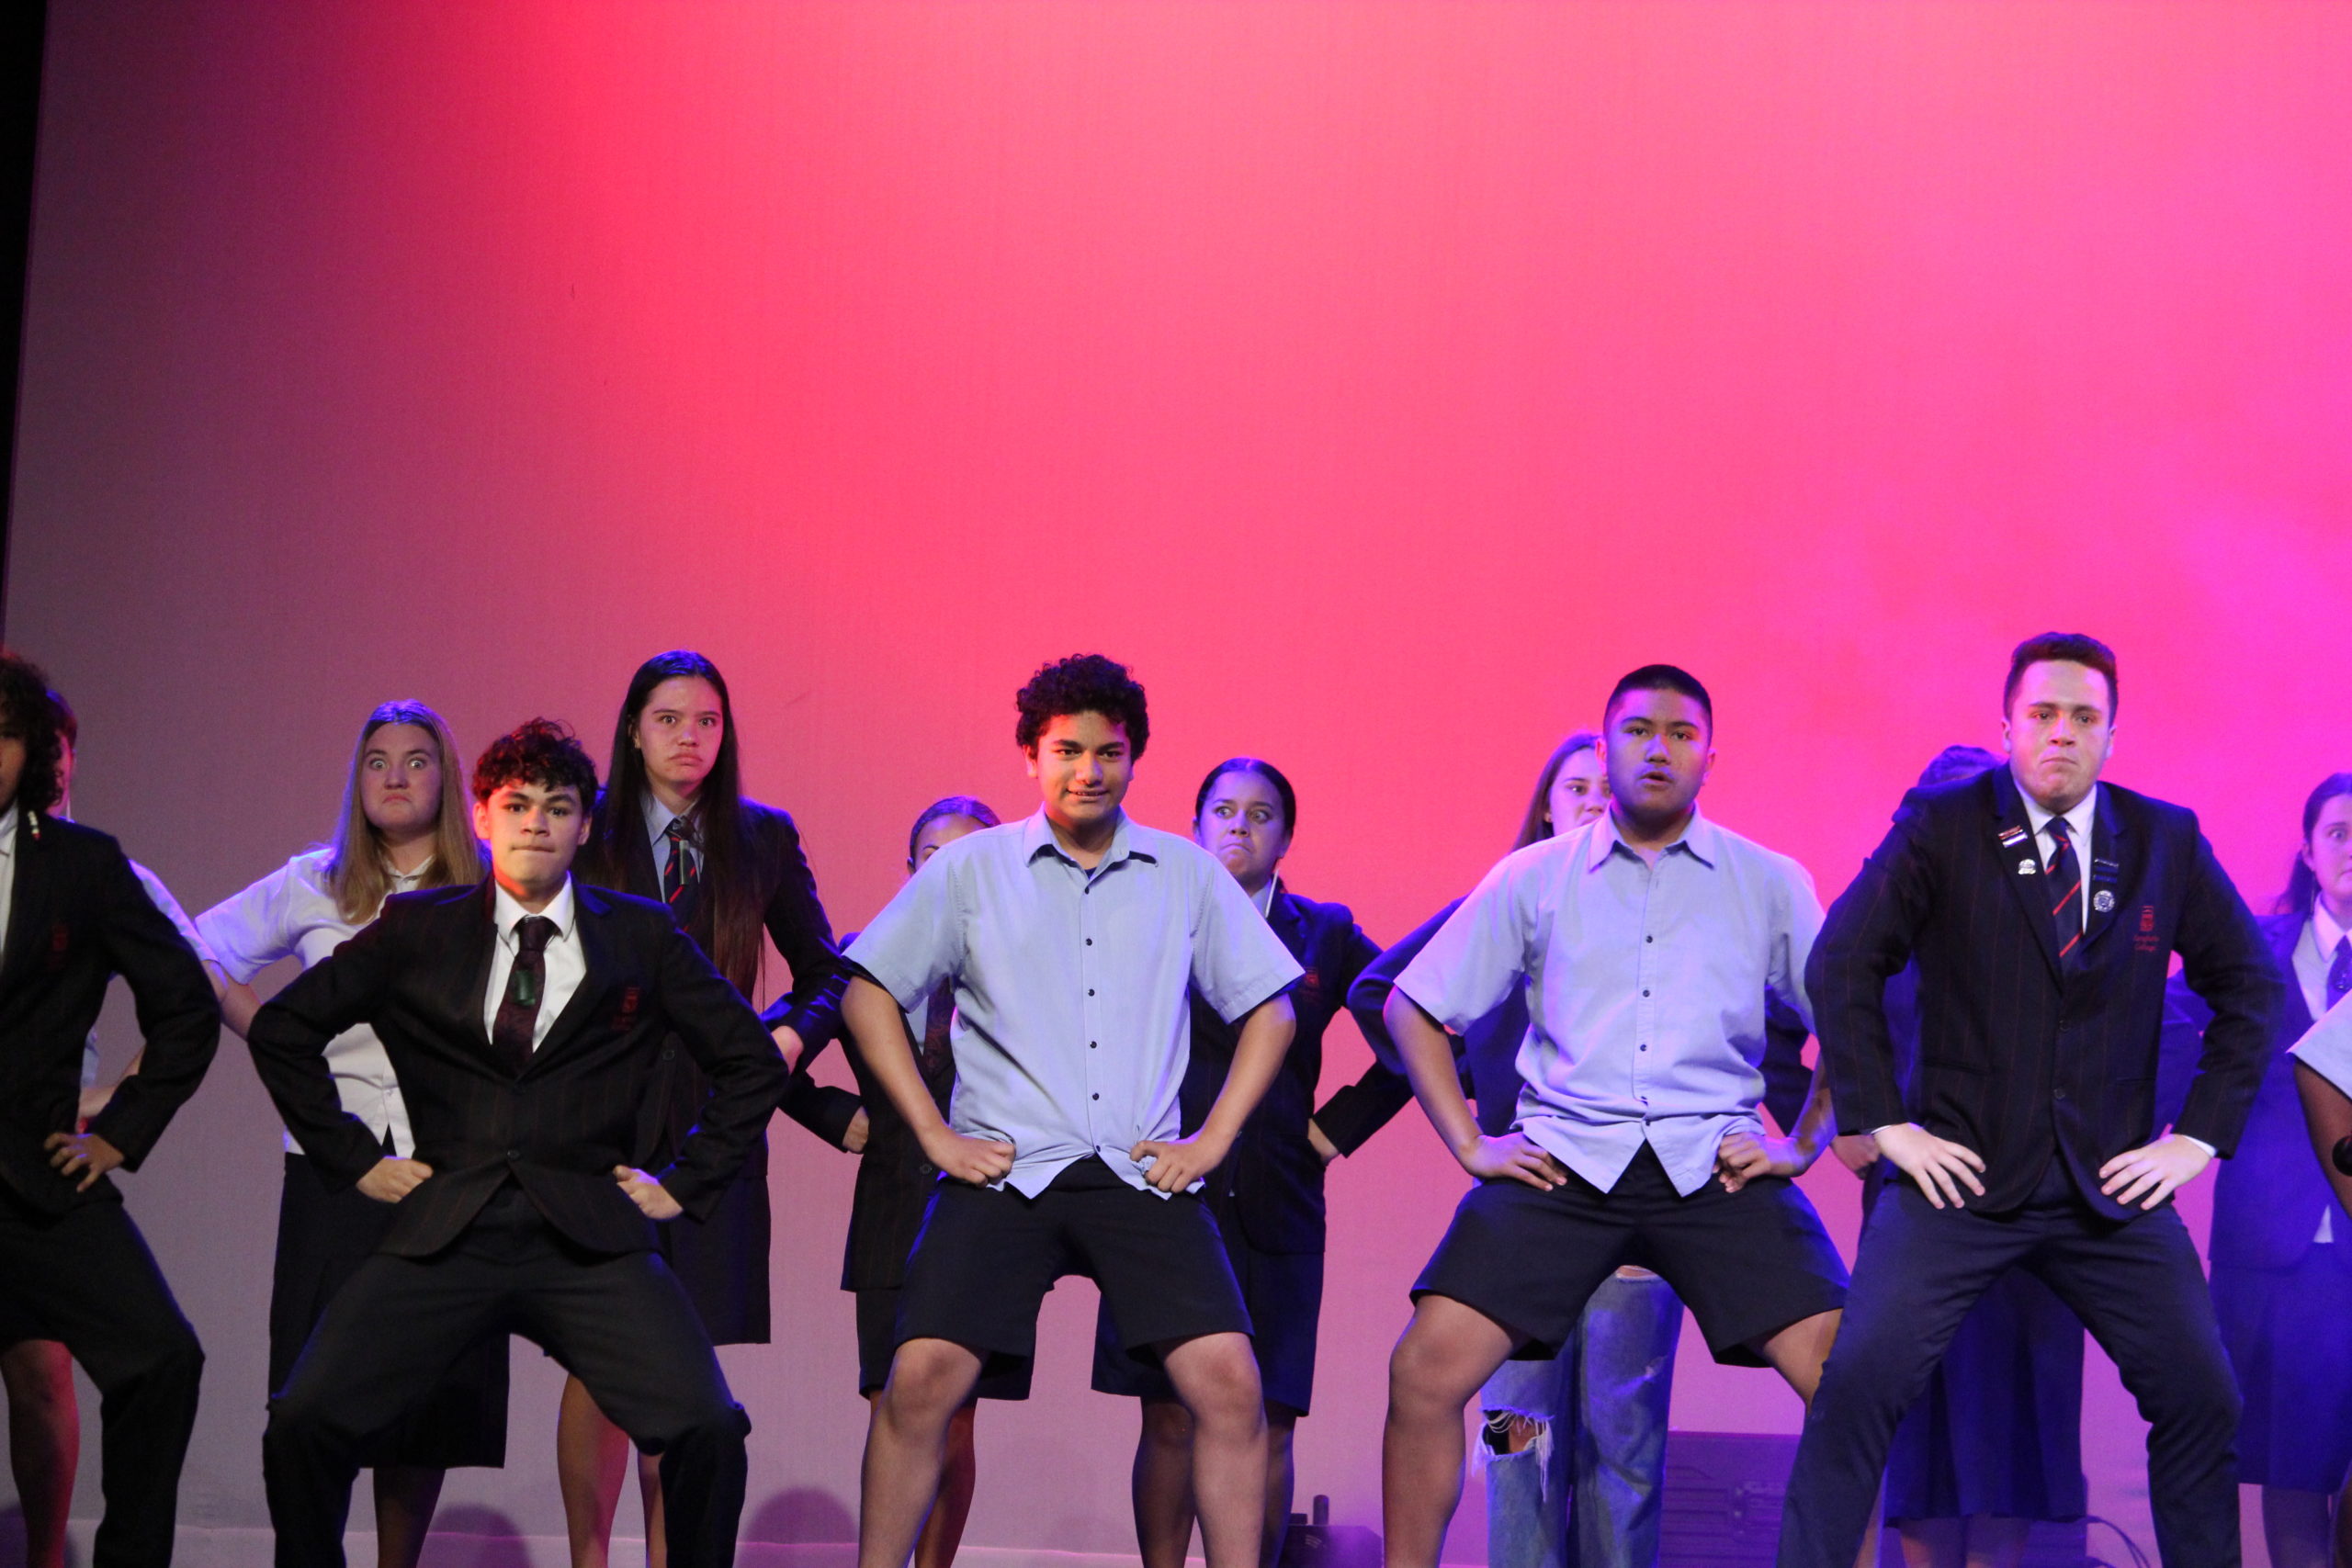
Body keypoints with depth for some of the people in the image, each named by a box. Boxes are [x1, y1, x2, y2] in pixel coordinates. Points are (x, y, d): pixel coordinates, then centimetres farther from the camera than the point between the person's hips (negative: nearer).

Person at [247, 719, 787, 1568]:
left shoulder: (642, 936, 10)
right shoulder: (415, 930, 11)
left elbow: (751, 1059, 16)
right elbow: (282, 1029, 18)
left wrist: (686, 1182, 8)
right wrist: (352, 1158, 11)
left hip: (588, 1240, -1)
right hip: (445, 1231, 1)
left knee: (709, 1432, -20)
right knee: (303, 1424, -13)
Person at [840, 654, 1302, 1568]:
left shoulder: (1188, 875, 11)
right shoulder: (971, 869, 7)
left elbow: (1269, 1009, 15)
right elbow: (869, 993, 9)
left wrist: (1214, 1139, 4)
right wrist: (933, 1132, 1)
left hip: (1142, 1176, 1)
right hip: (1004, 1173, -1)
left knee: (1228, 1381, -13)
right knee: (921, 1379, -14)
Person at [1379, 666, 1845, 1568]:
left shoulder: (1770, 883, 9)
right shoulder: (1533, 878, 10)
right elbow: (1413, 1008, 14)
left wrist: (1804, 1143, 4)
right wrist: (1469, 1143, 5)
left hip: (1714, 1164, 0)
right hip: (1565, 1158, 0)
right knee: (1427, 1369, -14)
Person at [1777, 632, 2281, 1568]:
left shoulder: (2166, 841, 4)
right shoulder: (1939, 825, -3)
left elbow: (2249, 985, 11)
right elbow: (1842, 964, -4)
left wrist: (2200, 1134, 3)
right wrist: (1883, 1121, -8)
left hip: (2111, 1180, 3)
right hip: (1964, 1171, -3)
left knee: (2204, 1400, 1)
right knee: (1858, 1382, -13)